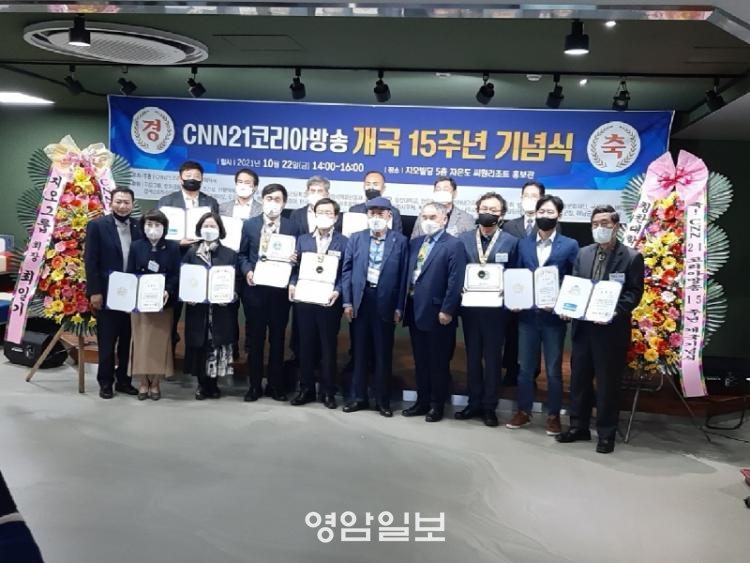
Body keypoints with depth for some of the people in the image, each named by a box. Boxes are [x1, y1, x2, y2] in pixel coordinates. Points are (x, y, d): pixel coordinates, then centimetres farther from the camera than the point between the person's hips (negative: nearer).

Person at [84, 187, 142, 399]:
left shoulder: (138, 228, 6)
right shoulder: (97, 226, -4)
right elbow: (90, 261, -7)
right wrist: (94, 292, -13)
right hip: (107, 294, -3)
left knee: (127, 340, 10)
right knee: (107, 341, 5)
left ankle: (124, 380, 22)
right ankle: (105, 382, 16)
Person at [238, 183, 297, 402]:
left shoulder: (291, 227, 3)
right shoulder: (249, 224, 6)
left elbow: (294, 257, 5)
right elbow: (242, 254, 8)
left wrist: (292, 260, -17)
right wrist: (247, 271, -9)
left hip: (280, 289, -1)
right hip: (254, 288, 1)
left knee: (277, 339, 7)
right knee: (255, 338, 7)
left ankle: (275, 385, 19)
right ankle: (255, 385, 18)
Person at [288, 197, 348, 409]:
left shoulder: (344, 242, 2)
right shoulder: (302, 239, 12)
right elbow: (296, 267, 8)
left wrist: (337, 291, -17)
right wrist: (292, 284, -9)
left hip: (329, 302, -2)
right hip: (304, 300, 2)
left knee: (328, 347, 5)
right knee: (306, 346, 8)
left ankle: (328, 391, 15)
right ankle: (306, 389, 18)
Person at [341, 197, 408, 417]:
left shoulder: (400, 241, 2)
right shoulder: (355, 238, 8)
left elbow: (403, 275, -1)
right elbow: (347, 271, 5)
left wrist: (399, 307, -5)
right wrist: (347, 302, -2)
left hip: (385, 302, -2)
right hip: (360, 300, 2)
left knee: (383, 353, 6)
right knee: (359, 351, 9)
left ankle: (383, 400, 16)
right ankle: (359, 397, 20)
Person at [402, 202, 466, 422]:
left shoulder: (454, 245, -8)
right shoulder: (415, 244, 13)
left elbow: (455, 282, -14)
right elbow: (408, 275, 12)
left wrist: (446, 311, -18)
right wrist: (402, 306, 7)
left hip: (437, 313, -6)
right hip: (415, 311, 7)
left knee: (438, 363, 5)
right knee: (420, 361, 15)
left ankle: (437, 405, 16)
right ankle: (422, 401, 25)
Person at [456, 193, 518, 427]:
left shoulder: (511, 242, -1)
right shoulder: (463, 239, 5)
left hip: (496, 308, -2)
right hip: (470, 306, 2)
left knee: (493, 358, 6)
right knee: (472, 357, 11)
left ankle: (490, 406, 16)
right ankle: (474, 402, 22)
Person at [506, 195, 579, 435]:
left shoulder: (570, 245, 1)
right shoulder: (523, 244, 9)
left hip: (554, 316, -2)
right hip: (527, 314, 3)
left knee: (553, 369, 6)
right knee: (525, 367, 10)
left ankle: (553, 415, 18)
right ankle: (523, 411, 22)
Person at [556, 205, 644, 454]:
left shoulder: (632, 257, -5)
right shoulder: (583, 253, 11)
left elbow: (634, 293, -8)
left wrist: (615, 312, -23)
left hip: (611, 329, -5)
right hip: (582, 326, 5)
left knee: (608, 383, 3)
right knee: (579, 379, 12)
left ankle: (606, 434, 15)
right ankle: (578, 426, 26)